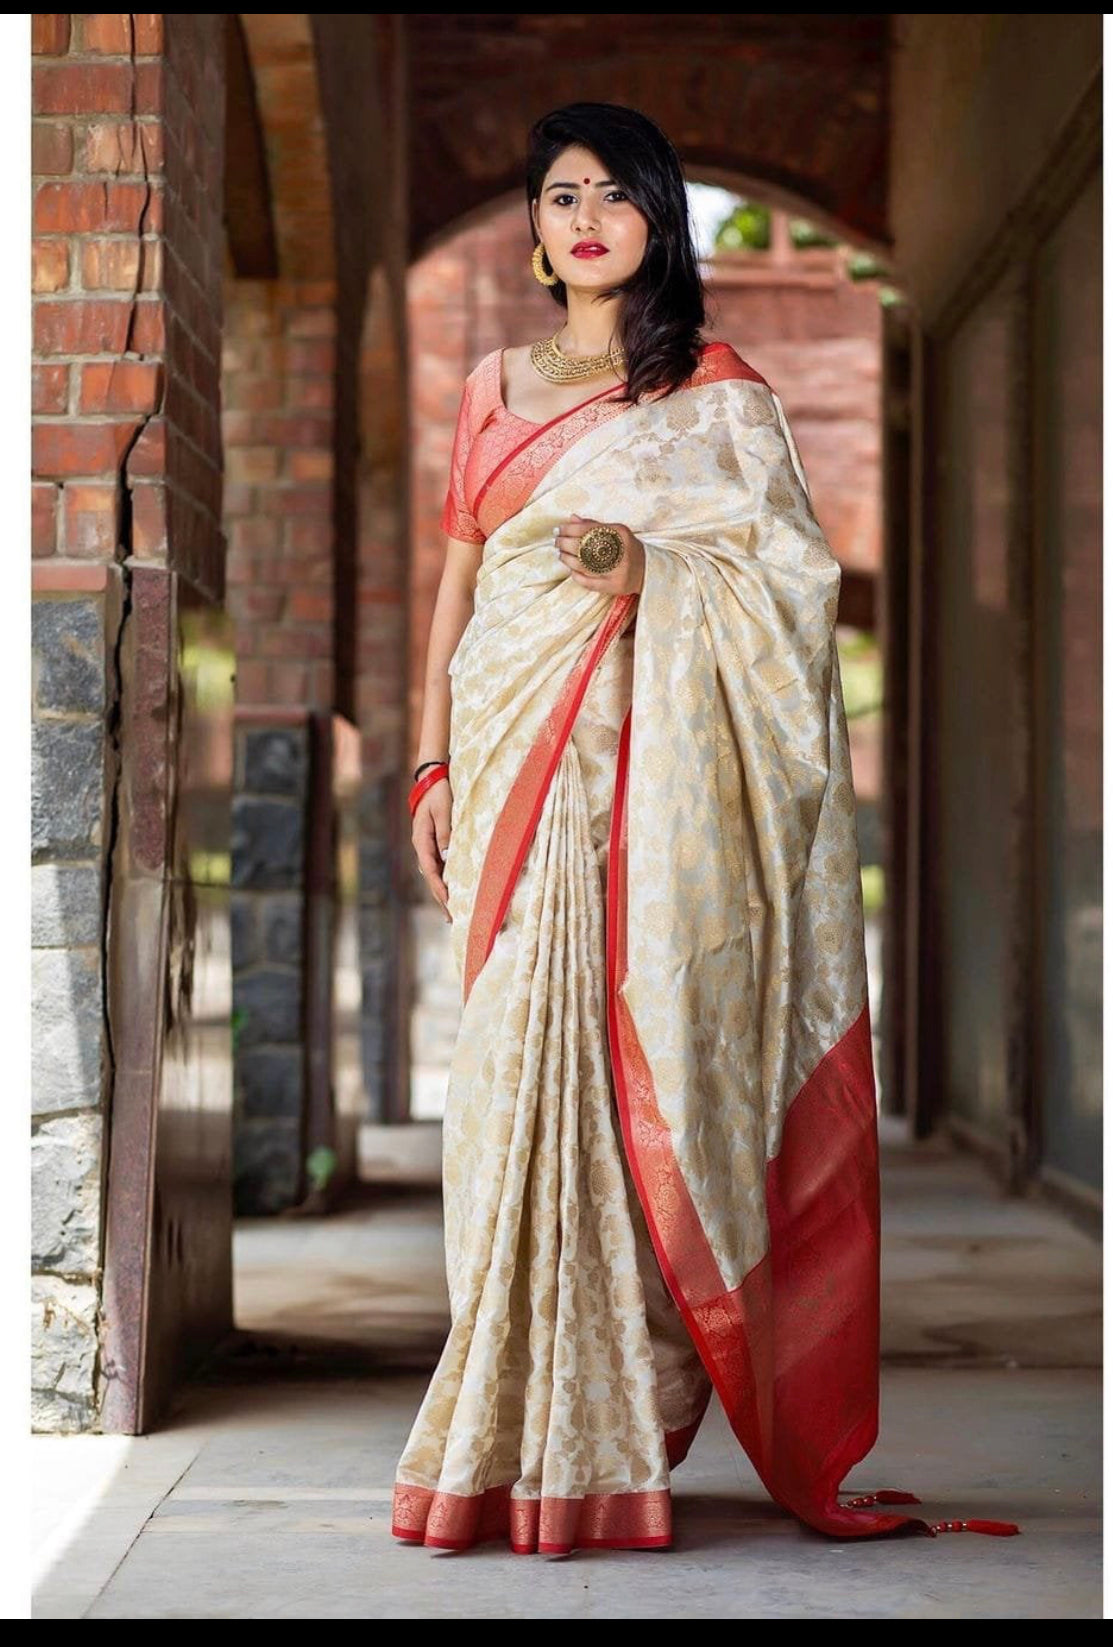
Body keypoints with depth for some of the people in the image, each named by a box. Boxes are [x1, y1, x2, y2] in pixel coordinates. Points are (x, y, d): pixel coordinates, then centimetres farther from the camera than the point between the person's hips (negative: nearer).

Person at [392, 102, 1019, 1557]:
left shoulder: (716, 389, 8)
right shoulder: (495, 387, 18)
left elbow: (792, 572, 2)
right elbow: (456, 580, 17)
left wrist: (650, 565, -14)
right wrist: (434, 760, 8)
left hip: (649, 767, -3)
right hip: (515, 756, 3)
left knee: (629, 1061, -9)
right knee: (521, 1063, -3)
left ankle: (605, 1433, -4)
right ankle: (526, 1431, 1)